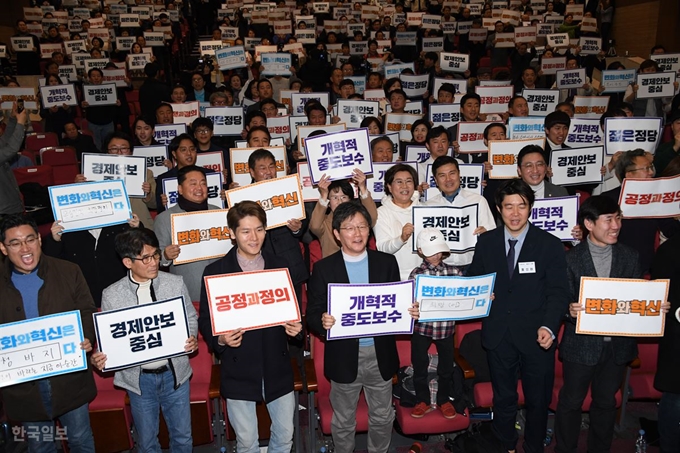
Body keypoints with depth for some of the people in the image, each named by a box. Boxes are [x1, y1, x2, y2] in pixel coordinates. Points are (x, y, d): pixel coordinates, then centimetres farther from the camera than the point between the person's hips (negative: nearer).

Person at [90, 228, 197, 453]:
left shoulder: (175, 283, -7)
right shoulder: (111, 295, -9)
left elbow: (190, 318, 3)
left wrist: (191, 339, -16)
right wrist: (100, 358, -19)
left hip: (174, 372, 1)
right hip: (138, 378, 0)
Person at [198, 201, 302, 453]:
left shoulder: (280, 266, 2)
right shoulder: (215, 272, -6)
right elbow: (205, 321, -2)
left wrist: (295, 327, -10)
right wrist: (220, 340, -21)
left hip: (277, 368, 2)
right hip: (238, 371, -2)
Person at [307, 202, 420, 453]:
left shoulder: (387, 262, -1)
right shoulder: (324, 268, -7)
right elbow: (312, 314, -6)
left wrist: (410, 313, -18)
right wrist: (322, 322, -27)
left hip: (380, 355, 2)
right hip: (344, 357, -2)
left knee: (382, 417, 20)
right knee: (343, 421, 17)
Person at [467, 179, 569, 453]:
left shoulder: (550, 245, -7)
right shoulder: (486, 242, 0)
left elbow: (558, 292, -9)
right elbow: (474, 279, 9)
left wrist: (549, 326, -24)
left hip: (536, 336, -2)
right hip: (498, 335, 2)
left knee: (538, 400, 15)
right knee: (503, 398, 19)